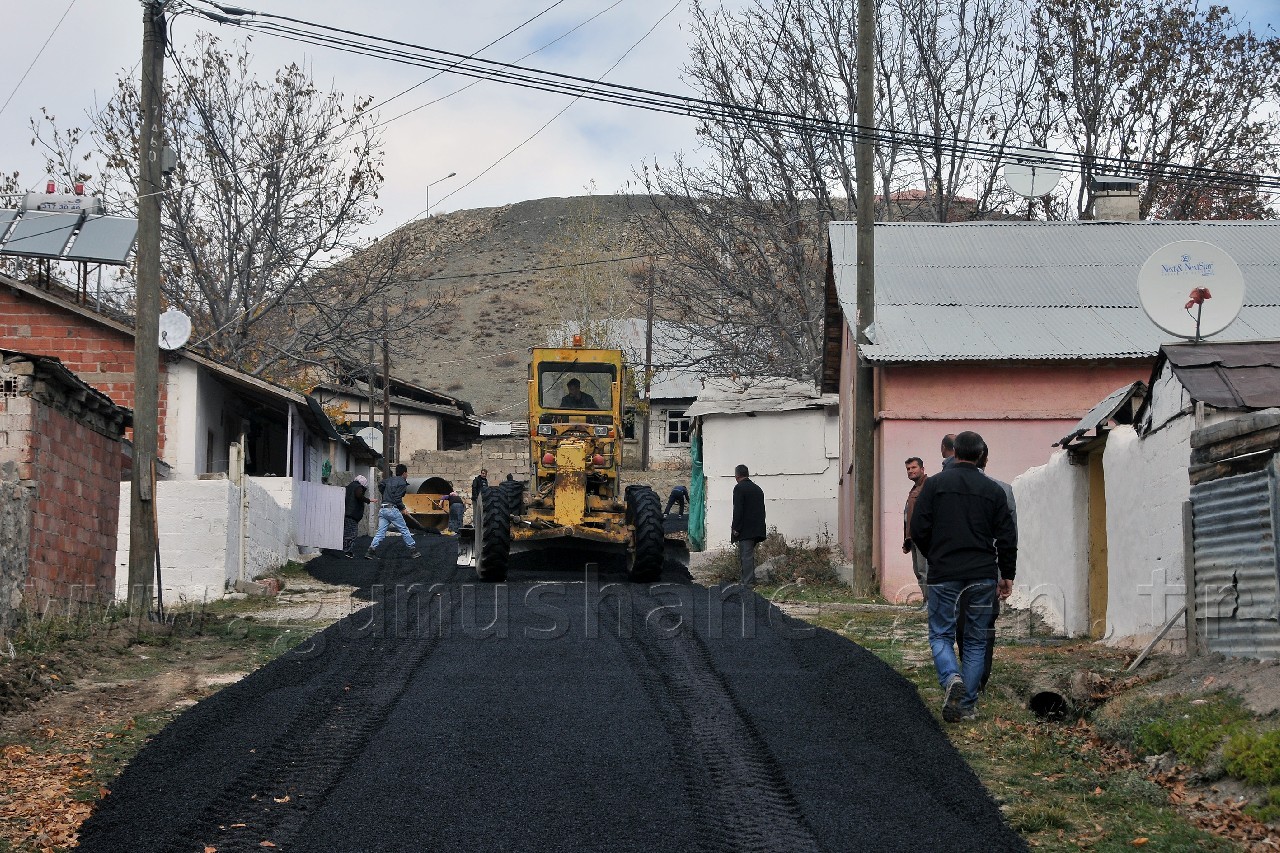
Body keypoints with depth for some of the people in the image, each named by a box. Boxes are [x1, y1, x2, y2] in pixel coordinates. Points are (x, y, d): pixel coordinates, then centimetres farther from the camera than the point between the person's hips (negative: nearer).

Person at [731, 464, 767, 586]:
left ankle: (747, 582, -10)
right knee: (749, 555, 16)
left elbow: (738, 510, -16)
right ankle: (750, 580, 18)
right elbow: (762, 510, 16)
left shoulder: (739, 488, -10)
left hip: (745, 530, -8)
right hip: (757, 529, 8)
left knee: (746, 556, -8)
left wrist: (735, 529, -14)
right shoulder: (758, 489, 15)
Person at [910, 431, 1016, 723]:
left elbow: (918, 529, -2)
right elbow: (1007, 537, 5)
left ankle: (951, 678, -20)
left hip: (944, 575, -2)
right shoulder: (993, 489, 5)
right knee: (976, 641, 11)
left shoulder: (934, 484, -1)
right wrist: (1007, 575, 14)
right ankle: (968, 705, 8)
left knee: (941, 635, 9)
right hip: (983, 577, 2)